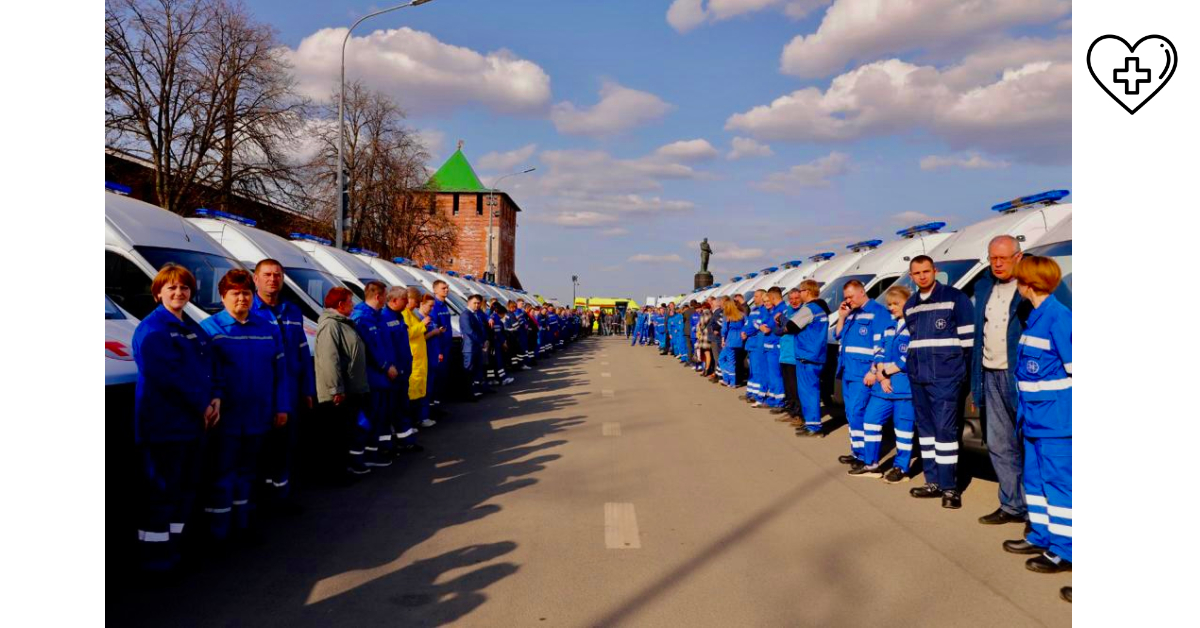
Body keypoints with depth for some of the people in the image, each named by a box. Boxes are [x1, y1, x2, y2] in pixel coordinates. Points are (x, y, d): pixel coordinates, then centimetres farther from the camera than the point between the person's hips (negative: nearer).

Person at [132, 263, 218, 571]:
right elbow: (169, 376, -19)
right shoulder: (152, 329, -11)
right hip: (163, 424, -8)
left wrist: (215, 399, -2)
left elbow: (209, 368, 16)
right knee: (161, 489, -2)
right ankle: (153, 554, 8)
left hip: (193, 423, 9)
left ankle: (173, 545, 25)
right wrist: (202, 406, -15)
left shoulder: (193, 329, 15)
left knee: (186, 487, 14)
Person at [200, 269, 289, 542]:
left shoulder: (268, 328, 9)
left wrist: (282, 407, 4)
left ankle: (242, 524, 28)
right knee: (222, 475, 1)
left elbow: (280, 371, 9)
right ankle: (218, 532, 10)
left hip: (258, 417, 4)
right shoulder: (211, 328, -3)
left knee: (247, 471, 16)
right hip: (226, 418, -4)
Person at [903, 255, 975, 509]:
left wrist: (959, 368, -5)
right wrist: (916, 363, 15)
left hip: (945, 376, -6)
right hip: (917, 376, 7)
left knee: (945, 428, -9)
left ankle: (950, 487, -3)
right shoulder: (910, 306, 14)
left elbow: (967, 338, -5)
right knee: (925, 428, 9)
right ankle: (933, 482, 17)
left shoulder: (955, 297, -4)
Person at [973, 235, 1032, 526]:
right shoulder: (983, 288, 12)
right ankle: (1013, 506, 23)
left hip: (1020, 377, -7)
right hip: (990, 377, 7)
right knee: (998, 446, 12)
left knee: (1028, 445, 1)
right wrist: (976, 382, 13)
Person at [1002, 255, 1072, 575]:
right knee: (1035, 476, 16)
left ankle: (1063, 550, 6)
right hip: (1035, 417, 10)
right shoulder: (1035, 316, 11)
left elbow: (1072, 367, -17)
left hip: (1055, 419, -9)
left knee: (1058, 481, -2)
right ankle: (1041, 536, 28)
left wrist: (1057, 404, -14)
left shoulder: (1058, 316, -17)